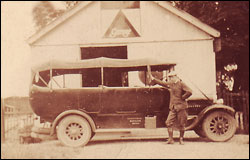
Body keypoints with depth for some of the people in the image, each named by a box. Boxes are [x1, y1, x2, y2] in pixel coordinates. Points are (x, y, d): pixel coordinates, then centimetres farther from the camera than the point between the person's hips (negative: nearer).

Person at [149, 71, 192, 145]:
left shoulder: (181, 84, -9)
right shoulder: (171, 84, 11)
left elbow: (189, 92, -19)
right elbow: (162, 83, 23)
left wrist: (182, 98, -11)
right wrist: (153, 79, 24)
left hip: (181, 107, -6)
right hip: (173, 107, 6)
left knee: (181, 124, 1)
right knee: (169, 122, -2)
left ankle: (181, 139, 15)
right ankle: (171, 139, 4)